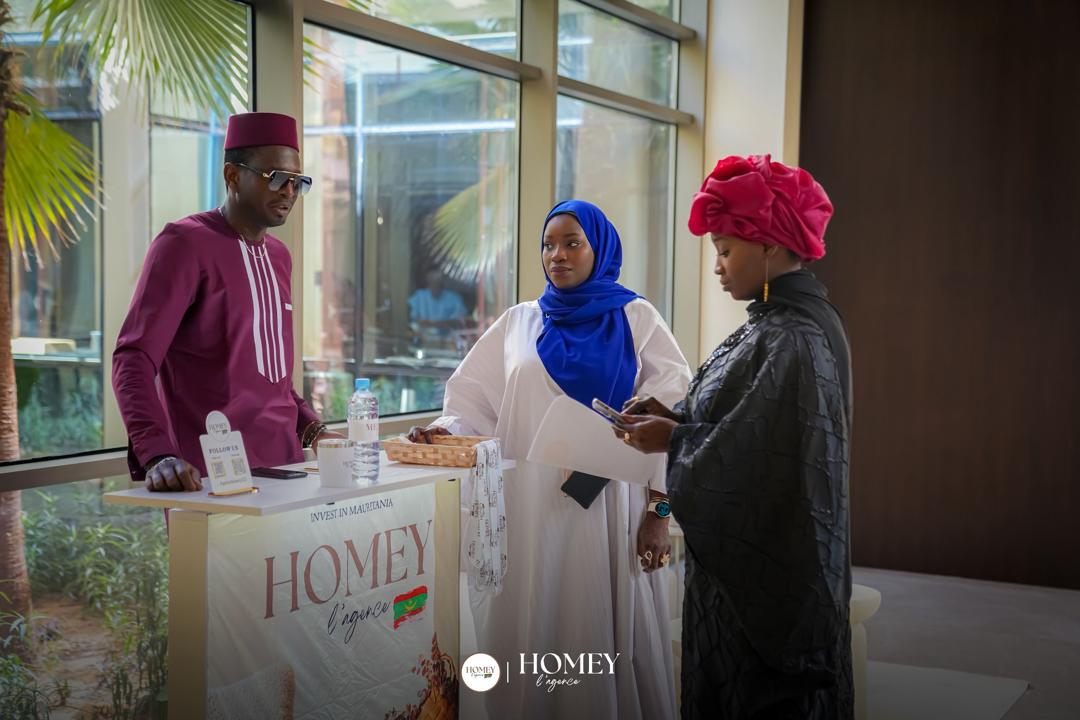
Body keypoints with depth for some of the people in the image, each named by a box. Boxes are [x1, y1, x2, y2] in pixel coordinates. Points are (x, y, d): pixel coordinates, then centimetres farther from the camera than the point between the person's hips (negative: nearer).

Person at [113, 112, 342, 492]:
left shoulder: (278, 255, 16)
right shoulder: (185, 243, -9)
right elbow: (133, 359, -17)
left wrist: (310, 429, 10)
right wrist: (157, 455, -29)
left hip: (282, 465, 7)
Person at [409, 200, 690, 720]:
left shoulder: (636, 320, 5)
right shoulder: (519, 322, 13)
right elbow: (478, 401, 10)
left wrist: (659, 512, -6)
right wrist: (447, 429, -11)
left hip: (606, 508, -2)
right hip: (530, 509, 2)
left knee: (602, 635, 1)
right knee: (530, 638, 4)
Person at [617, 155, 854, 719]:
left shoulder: (794, 339, -21)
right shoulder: (781, 319, 9)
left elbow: (763, 457, -25)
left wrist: (674, 440, -13)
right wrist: (675, 415, 2)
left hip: (770, 574, -9)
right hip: (745, 560, 9)